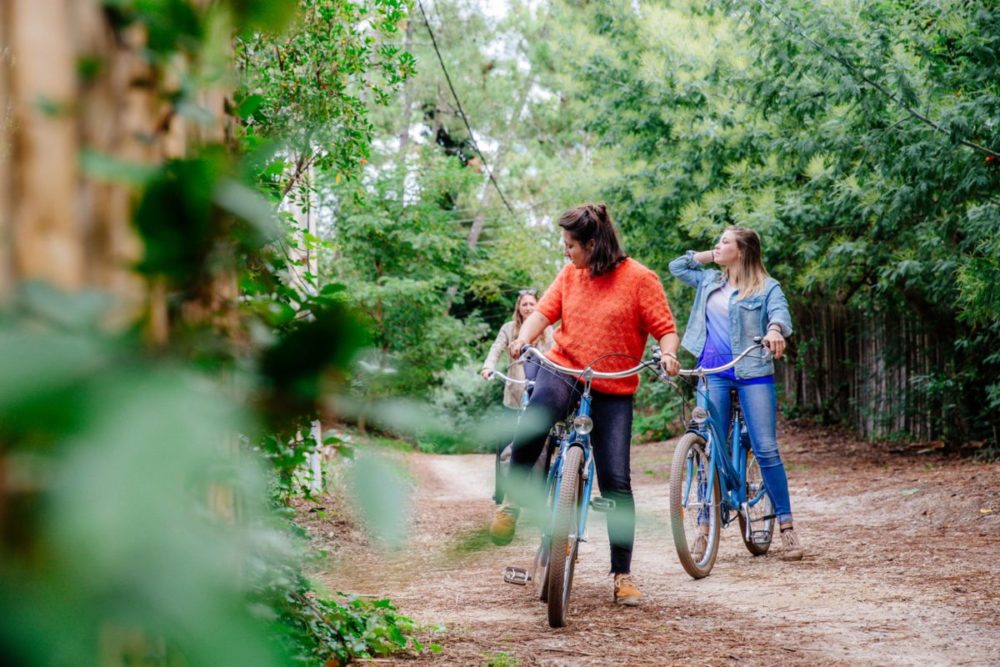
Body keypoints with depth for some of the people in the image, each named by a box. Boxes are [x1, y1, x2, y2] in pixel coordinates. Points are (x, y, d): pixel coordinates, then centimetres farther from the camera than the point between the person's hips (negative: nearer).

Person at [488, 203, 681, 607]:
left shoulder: (639, 279, -5)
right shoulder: (570, 275, 7)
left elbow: (665, 328, -4)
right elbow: (545, 311, 2)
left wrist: (668, 354, -25)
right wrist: (524, 338, -19)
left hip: (613, 391, -2)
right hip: (563, 370, 2)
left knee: (616, 481, -6)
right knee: (534, 418, -34)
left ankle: (623, 573, 6)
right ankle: (512, 503, -14)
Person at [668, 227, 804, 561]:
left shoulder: (766, 287, 2)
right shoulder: (709, 281, 17)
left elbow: (781, 313, -15)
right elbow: (676, 266, 28)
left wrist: (775, 329, -38)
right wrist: (709, 256, 17)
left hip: (752, 372, -4)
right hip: (713, 371, 4)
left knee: (766, 450, -7)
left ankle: (786, 527, 0)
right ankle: (707, 528, 6)